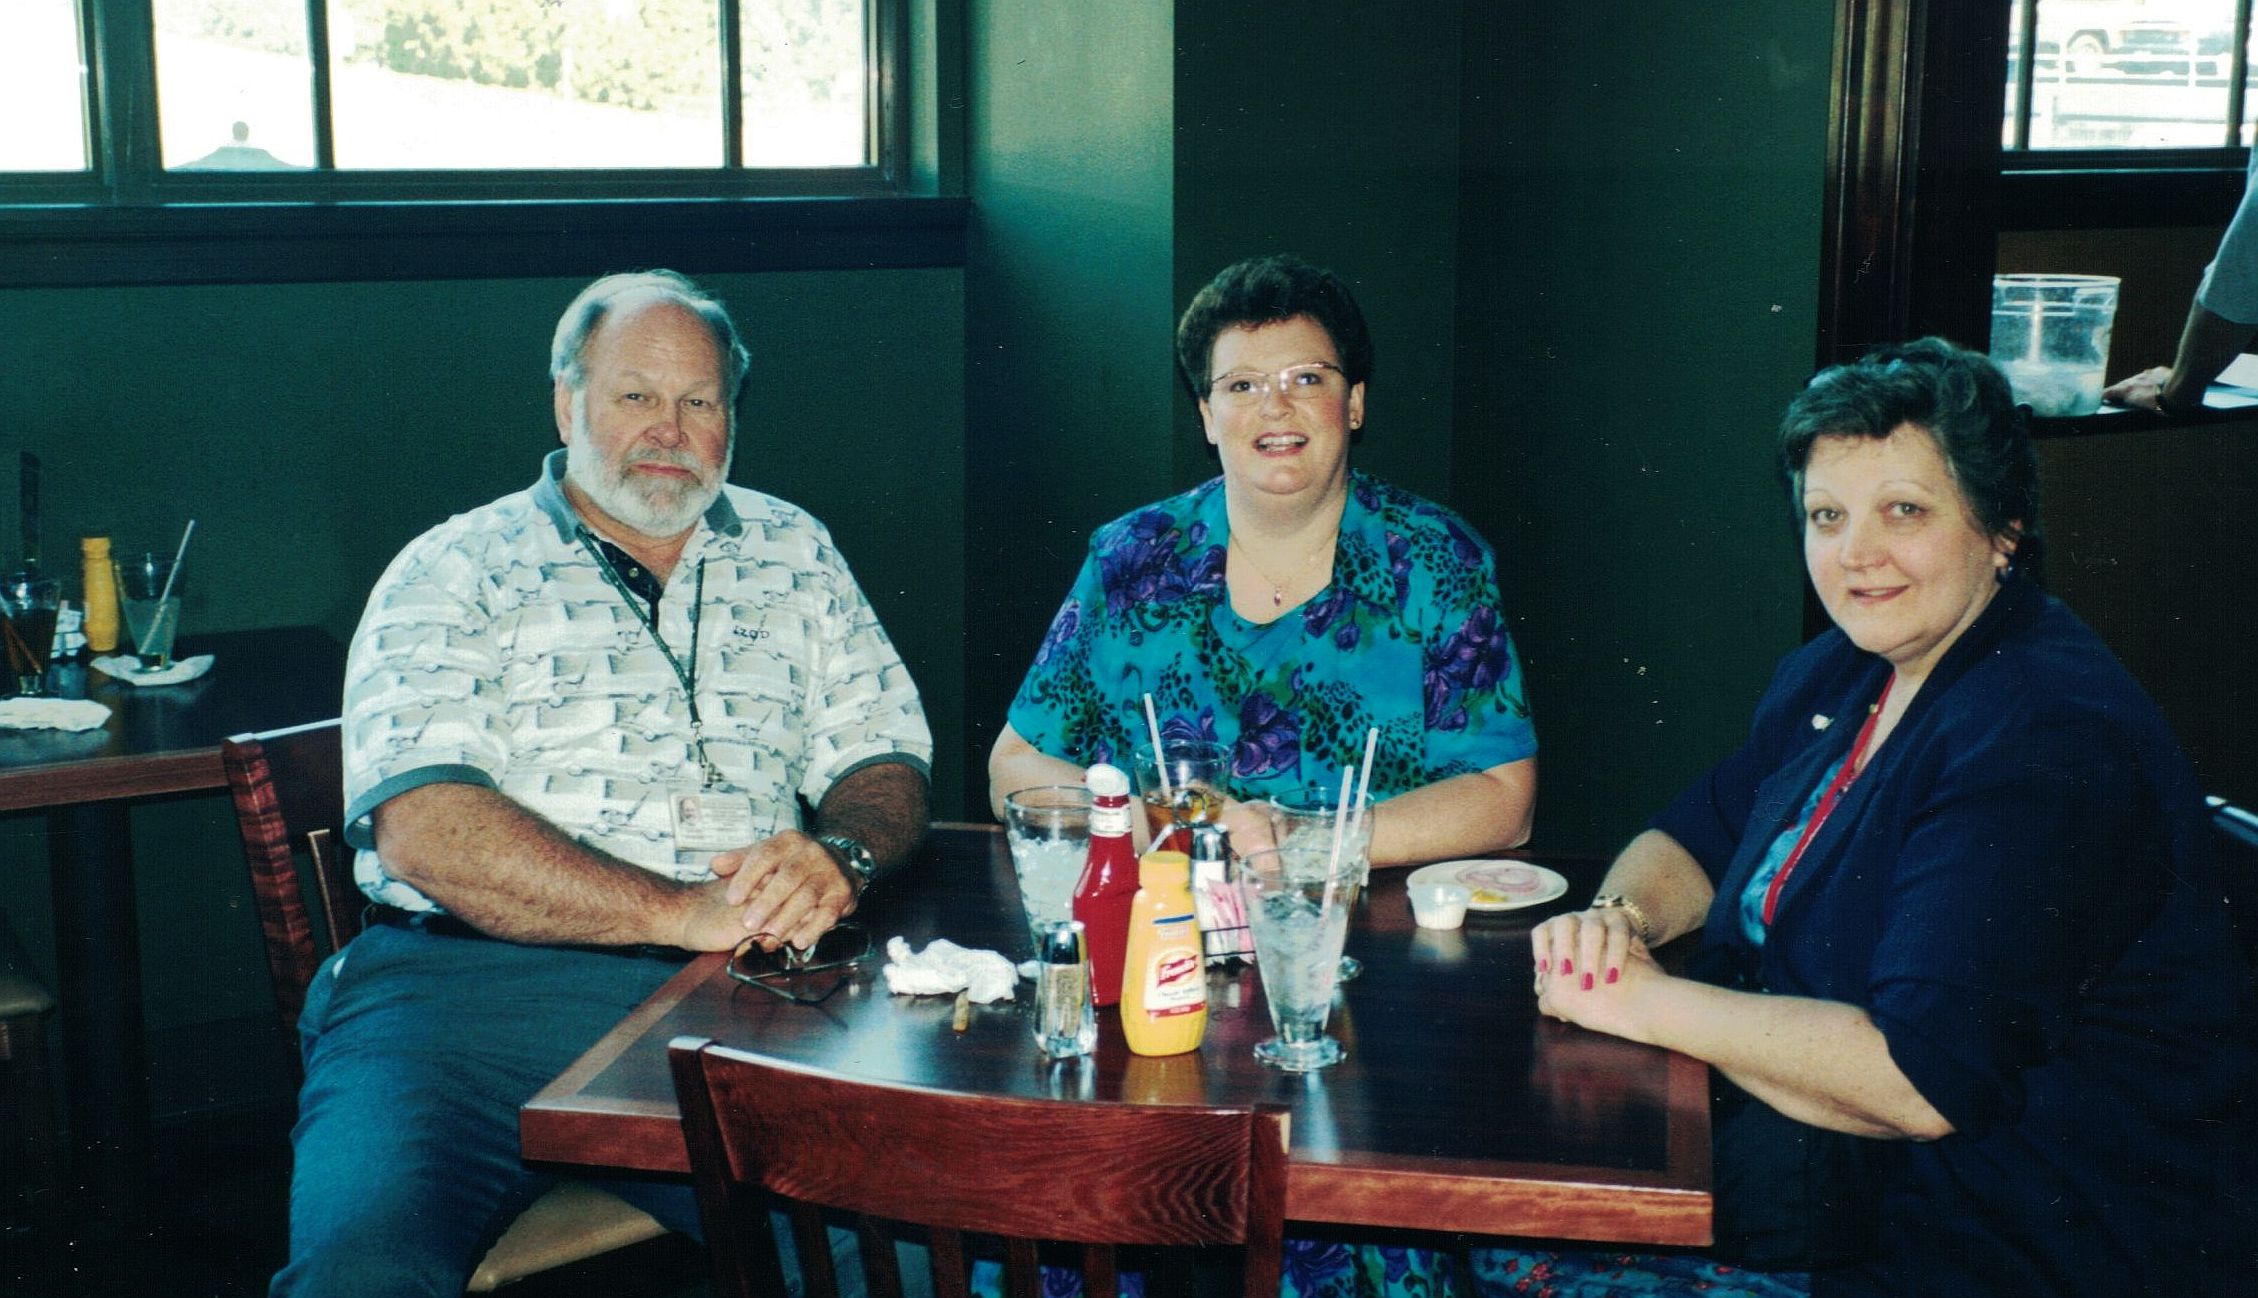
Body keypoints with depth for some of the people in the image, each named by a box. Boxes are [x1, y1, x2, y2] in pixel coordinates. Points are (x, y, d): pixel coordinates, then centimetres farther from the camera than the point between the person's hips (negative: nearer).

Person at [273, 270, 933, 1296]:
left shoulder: (791, 553, 20)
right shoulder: (453, 574, 8)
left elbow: (886, 763, 16)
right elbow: (424, 829, -7)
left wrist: (839, 857, -9)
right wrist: (684, 912, -17)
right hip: (472, 980, -2)